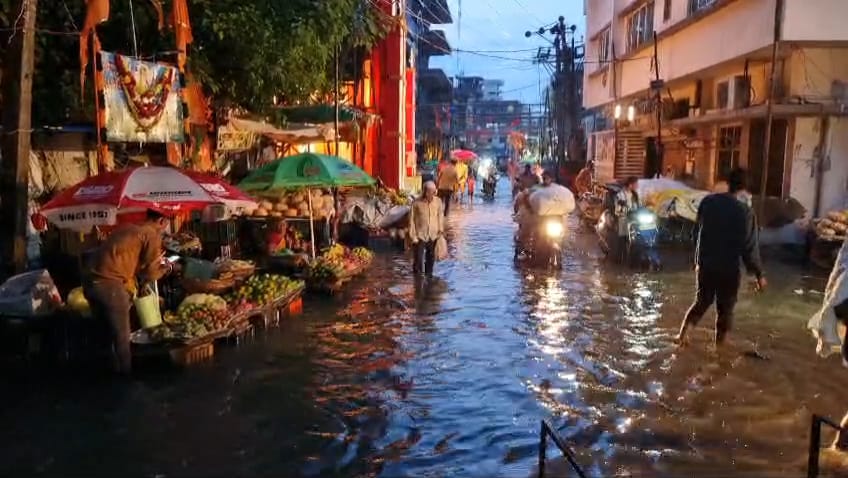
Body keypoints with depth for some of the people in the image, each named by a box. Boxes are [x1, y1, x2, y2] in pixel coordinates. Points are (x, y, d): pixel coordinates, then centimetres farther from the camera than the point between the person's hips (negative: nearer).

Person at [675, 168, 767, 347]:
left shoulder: (707, 202, -3)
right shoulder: (745, 212, -15)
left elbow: (698, 232, 6)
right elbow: (750, 247, -12)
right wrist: (759, 274, -1)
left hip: (706, 264, 4)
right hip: (729, 268, -4)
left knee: (701, 302, 21)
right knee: (725, 309, 10)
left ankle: (681, 335, 19)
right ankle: (719, 346, 18)